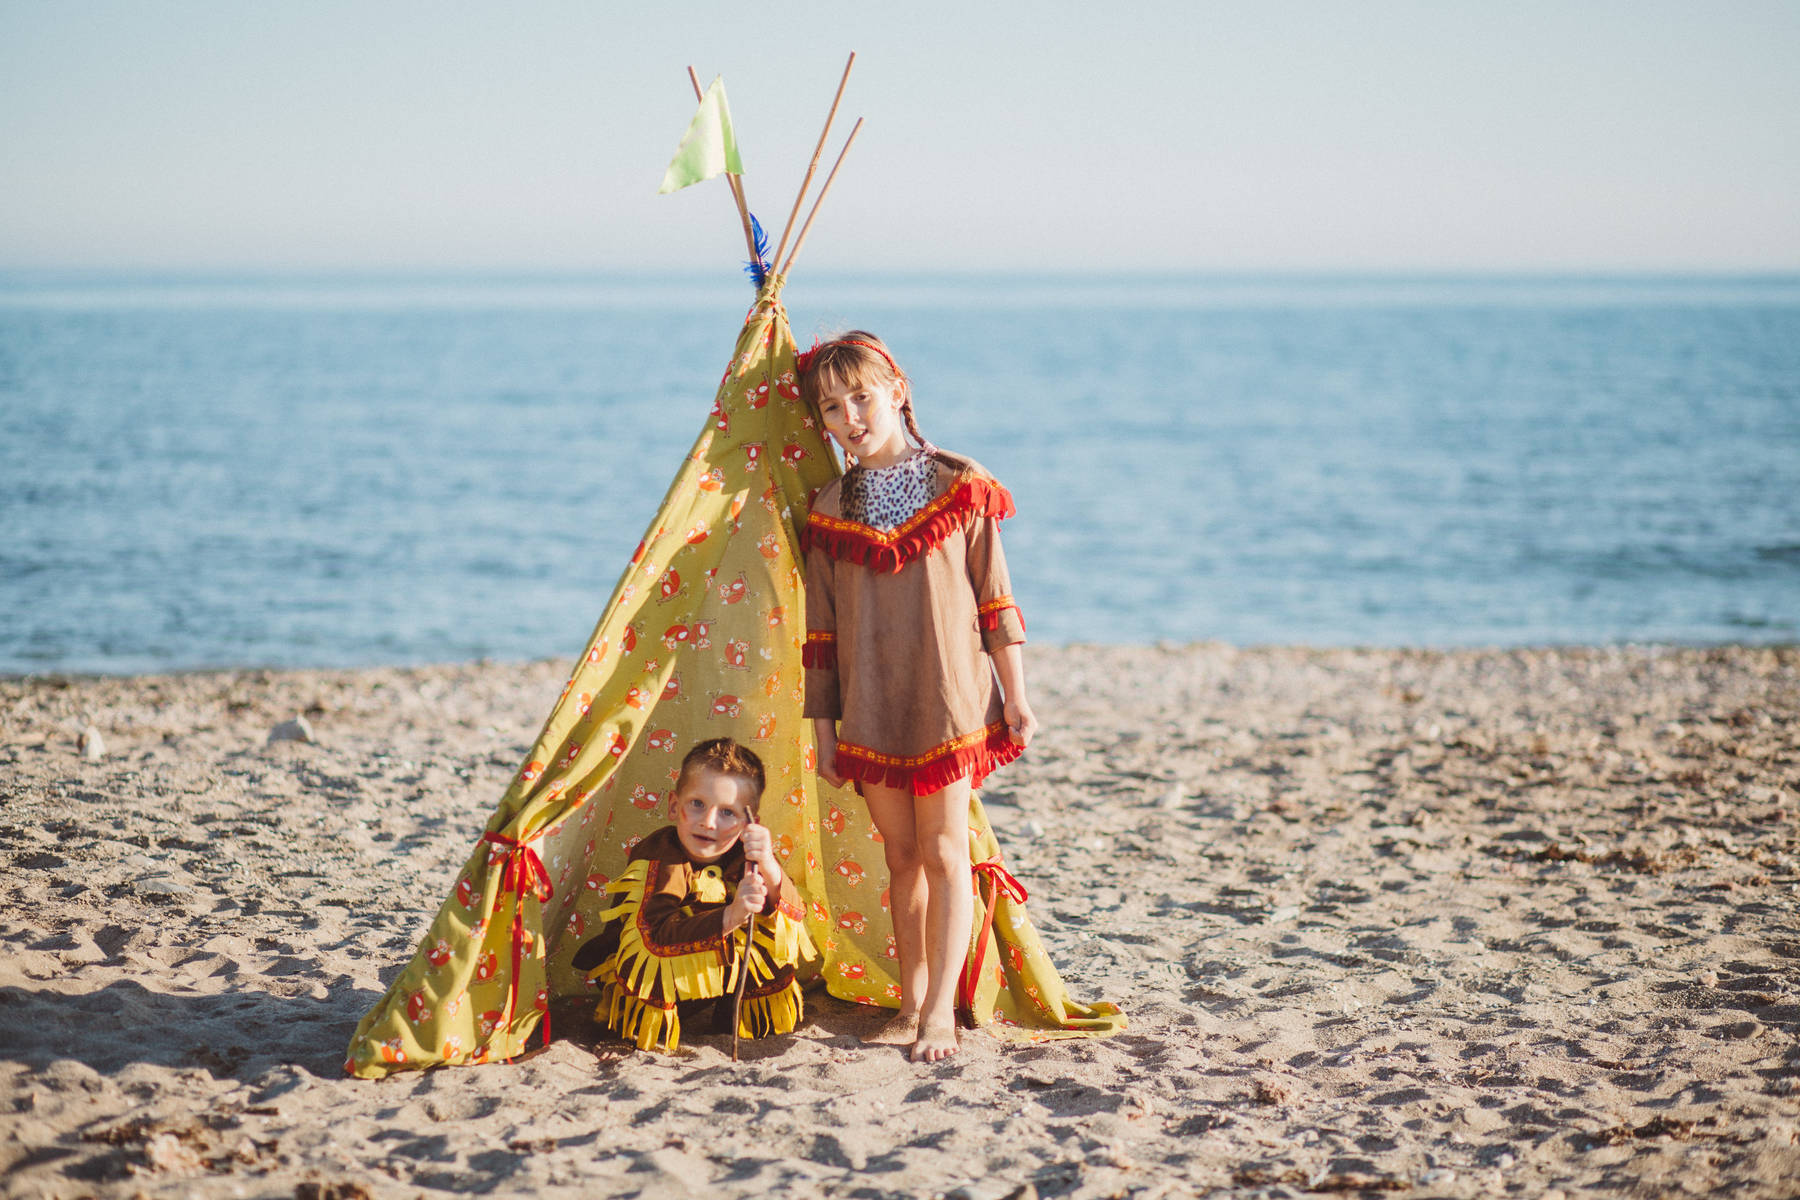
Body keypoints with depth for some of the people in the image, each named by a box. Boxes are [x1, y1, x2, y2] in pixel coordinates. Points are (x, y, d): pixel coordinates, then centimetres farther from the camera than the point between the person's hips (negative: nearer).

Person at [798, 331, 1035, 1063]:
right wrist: (822, 722, 7)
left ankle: (941, 1011, 1)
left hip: (949, 700, -3)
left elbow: (994, 597, 1)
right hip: (870, 713, 3)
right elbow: (821, 630, 8)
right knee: (902, 857, 9)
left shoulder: (960, 489, -2)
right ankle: (912, 1004, 18)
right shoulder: (829, 512, 5)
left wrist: (1014, 696, 0)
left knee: (944, 852, -3)